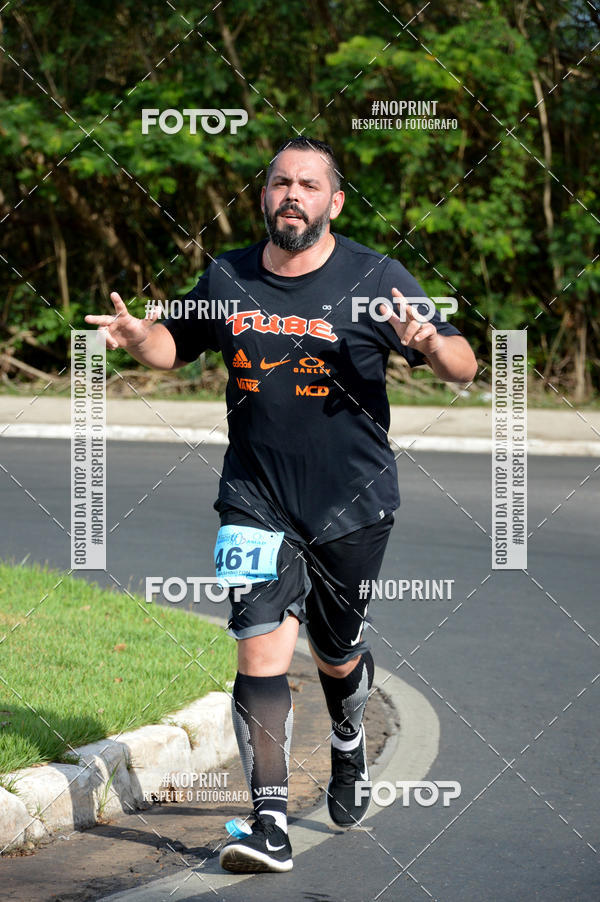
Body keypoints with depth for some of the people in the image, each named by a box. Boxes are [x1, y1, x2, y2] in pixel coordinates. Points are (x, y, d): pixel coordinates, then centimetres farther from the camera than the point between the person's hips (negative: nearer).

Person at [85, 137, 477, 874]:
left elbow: (464, 368, -8)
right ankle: (270, 825, -16)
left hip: (353, 505, -1)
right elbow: (176, 346, 20)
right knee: (261, 651, -14)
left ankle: (349, 748, 49)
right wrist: (135, 336, -3)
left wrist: (430, 344, -31)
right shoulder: (226, 280, 2)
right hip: (257, 501, 1)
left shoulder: (375, 279, -7)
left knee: (336, 654, 15)